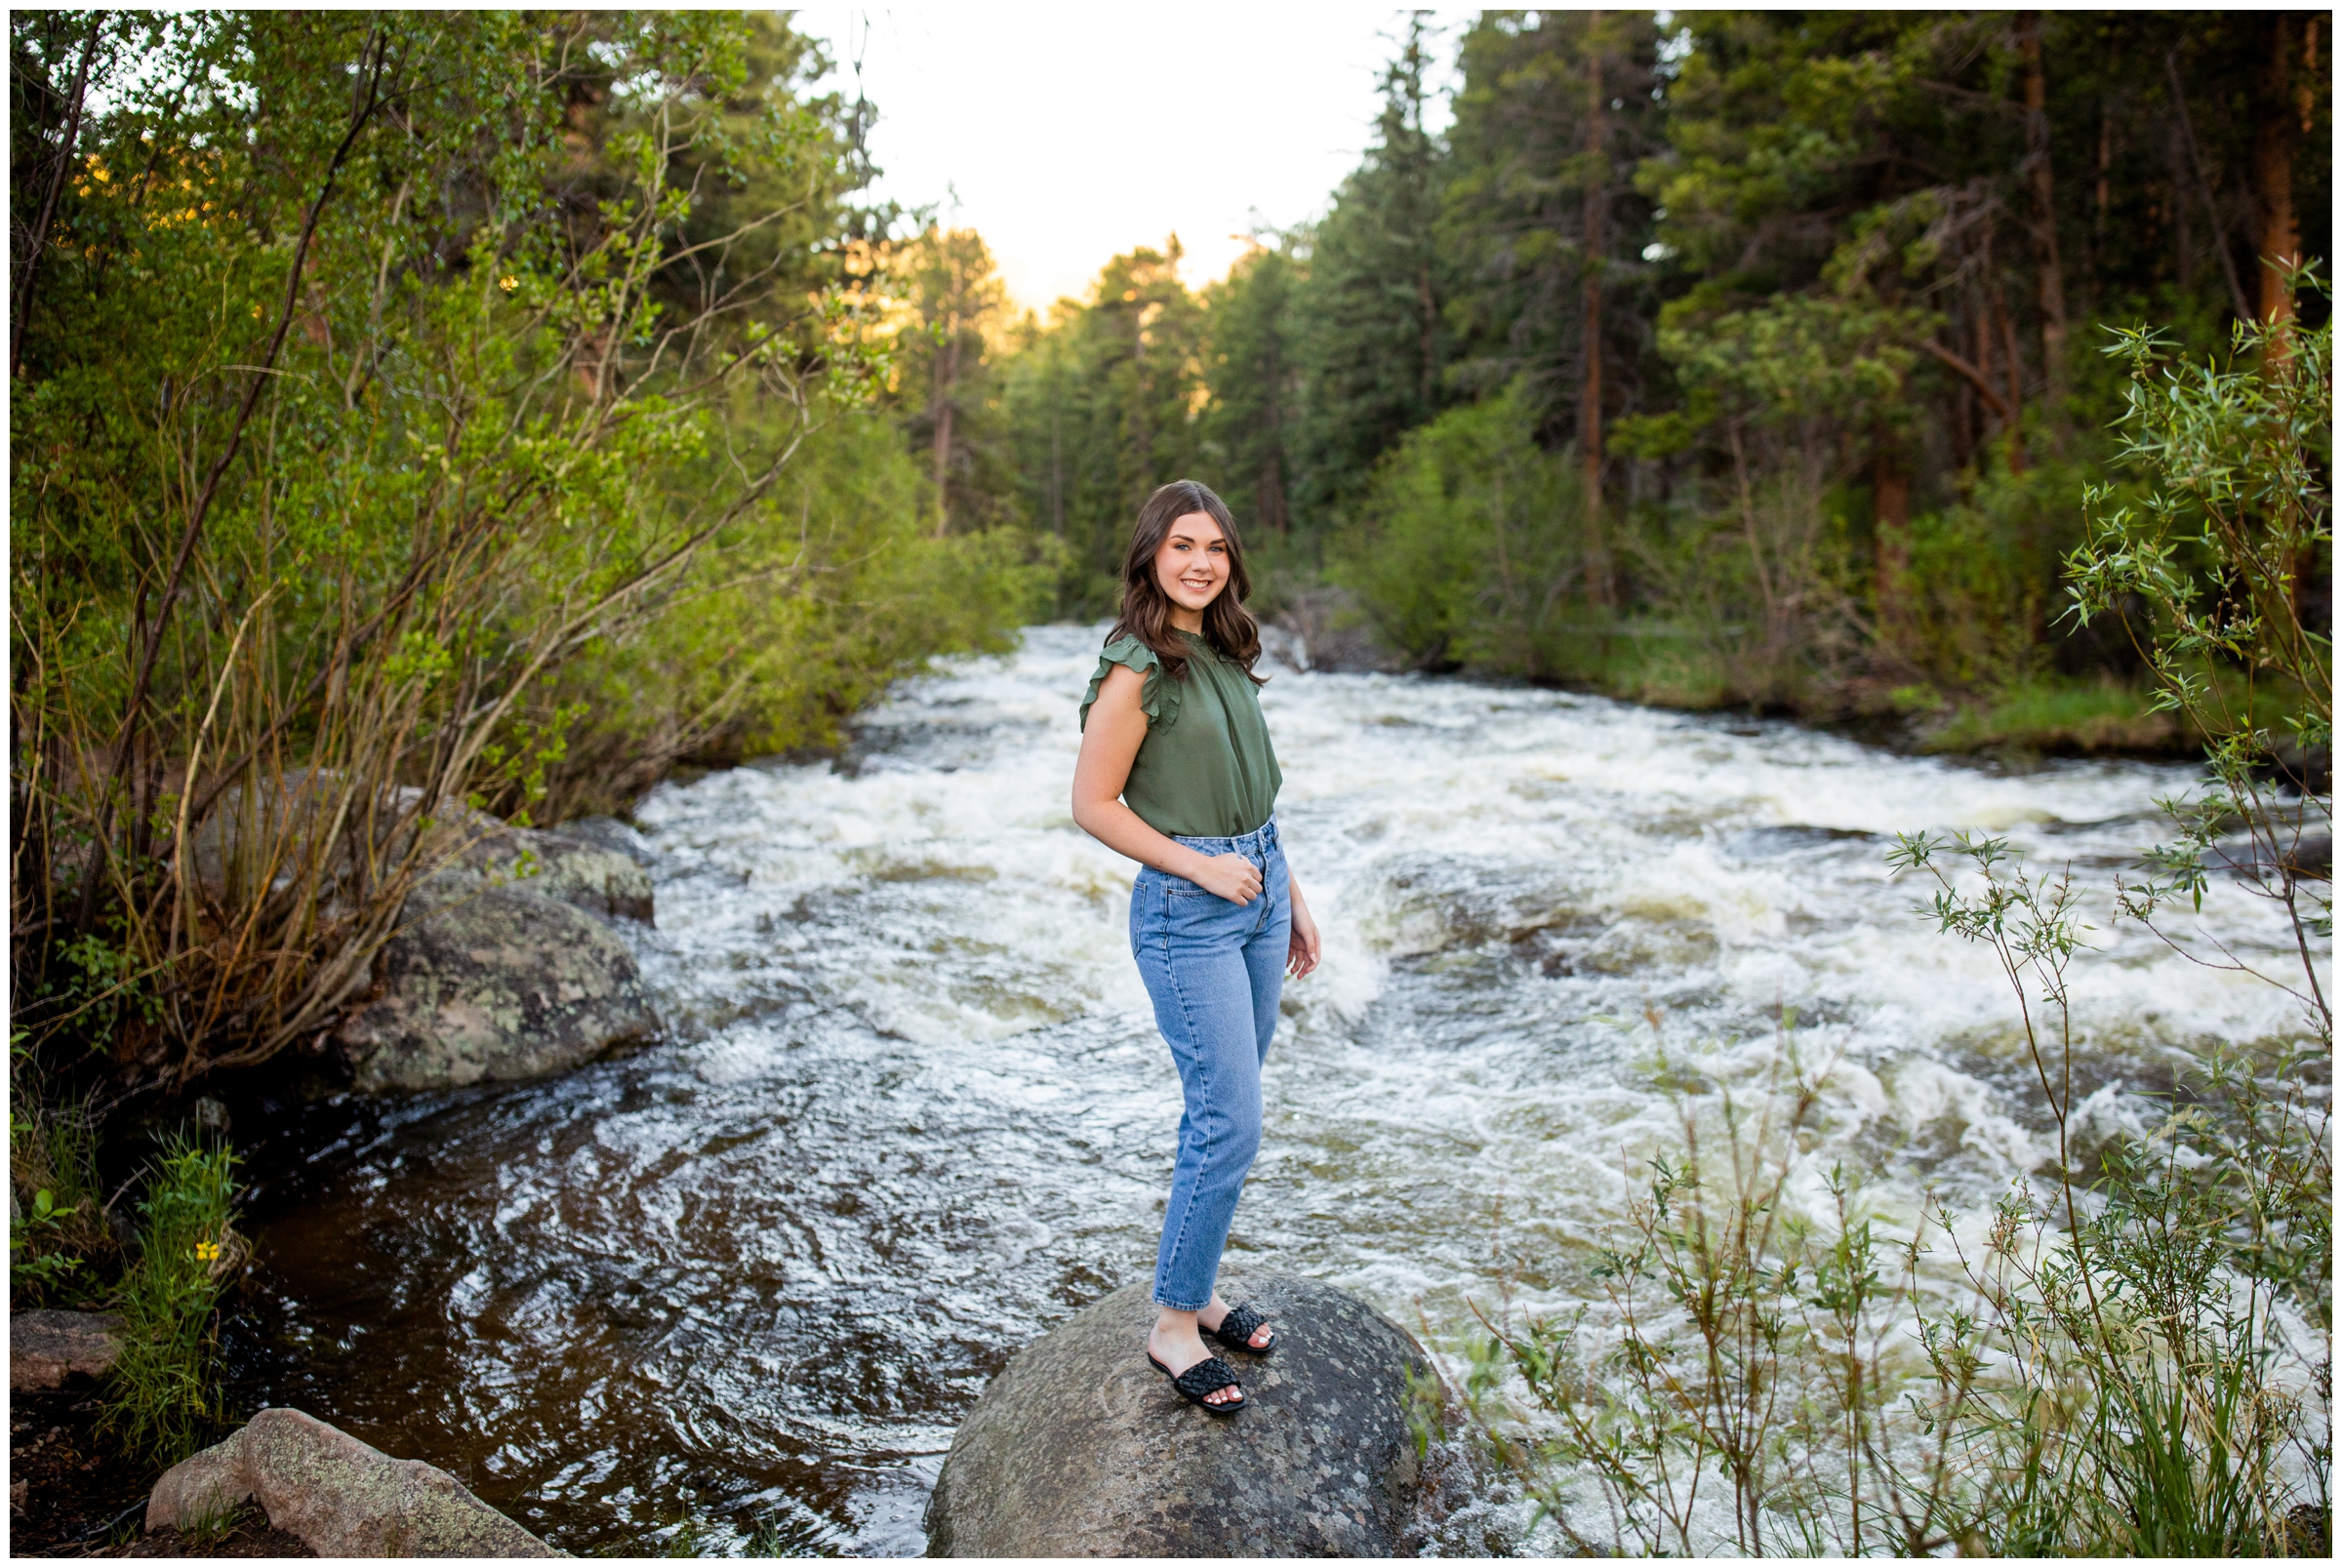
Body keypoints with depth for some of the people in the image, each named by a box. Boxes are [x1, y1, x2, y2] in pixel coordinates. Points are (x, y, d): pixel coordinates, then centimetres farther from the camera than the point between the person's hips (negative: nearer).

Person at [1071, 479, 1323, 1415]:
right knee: (1231, 1126, -6)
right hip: (1187, 913, -8)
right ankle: (1172, 1324, 10)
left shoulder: (1226, 653, 10)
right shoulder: (1137, 669, -14)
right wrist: (1201, 868, -15)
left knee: (1222, 1113, 15)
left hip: (1258, 891, 8)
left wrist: (1290, 897, 16)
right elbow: (1093, 805, -14)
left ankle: (1197, 1288, 29)